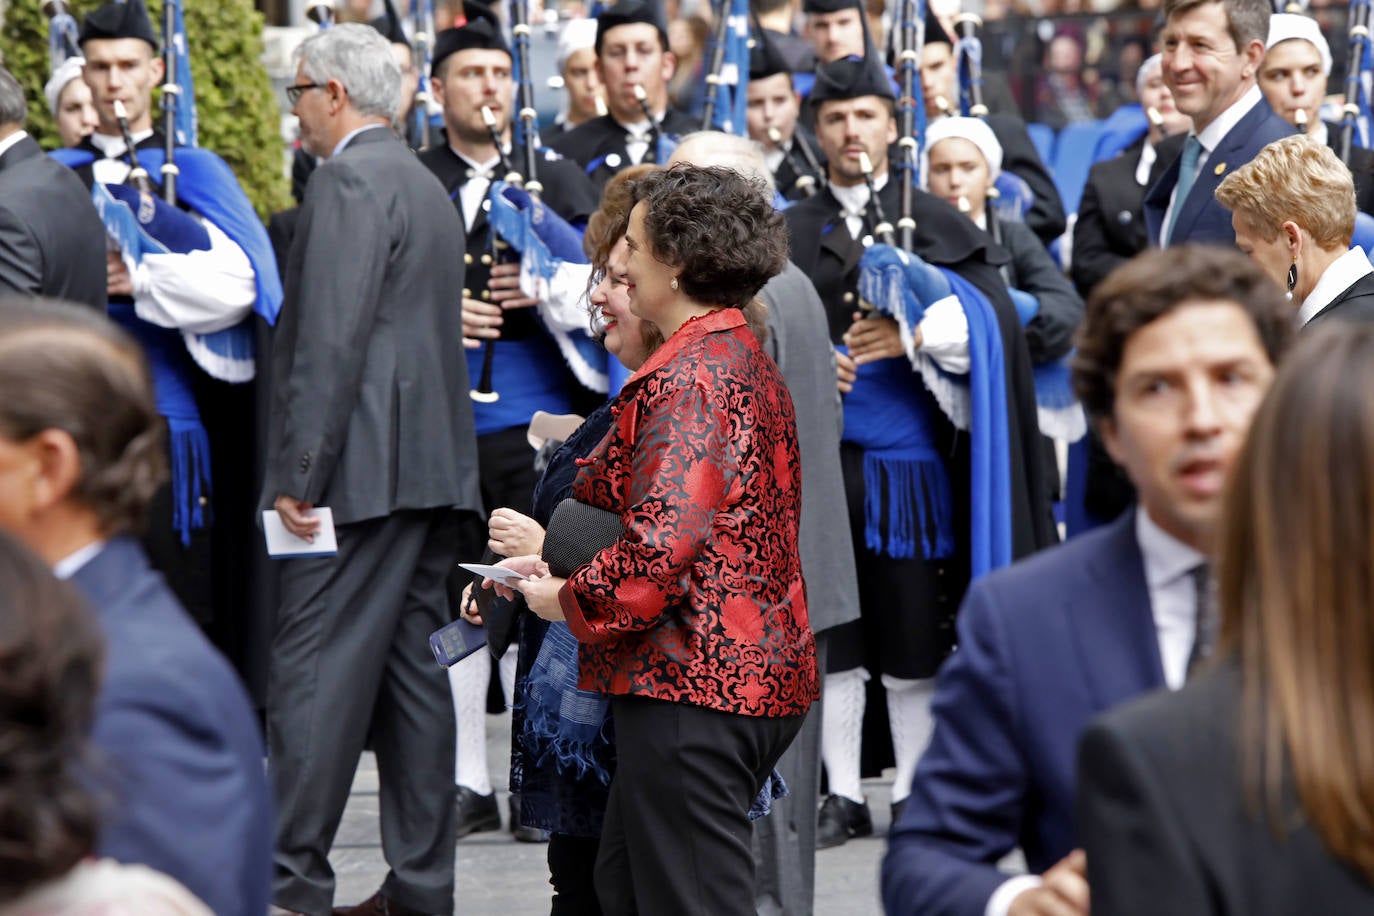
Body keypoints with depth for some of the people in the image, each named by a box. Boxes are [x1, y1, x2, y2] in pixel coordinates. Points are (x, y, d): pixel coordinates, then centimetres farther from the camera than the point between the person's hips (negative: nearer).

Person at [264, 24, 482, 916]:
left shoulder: (349, 181, -10)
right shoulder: (426, 184, 20)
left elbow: (333, 337, -19)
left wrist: (299, 469, -18)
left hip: (364, 463, -10)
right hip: (430, 459, 10)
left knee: (315, 672, -8)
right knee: (412, 667, 9)